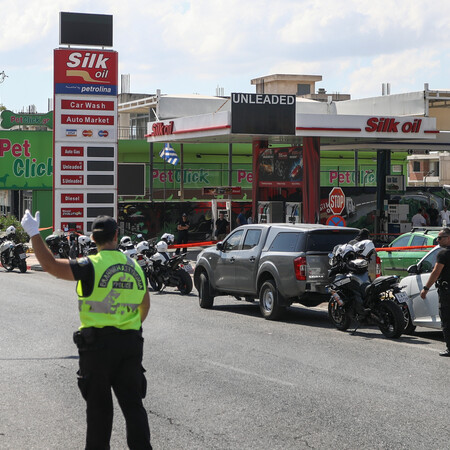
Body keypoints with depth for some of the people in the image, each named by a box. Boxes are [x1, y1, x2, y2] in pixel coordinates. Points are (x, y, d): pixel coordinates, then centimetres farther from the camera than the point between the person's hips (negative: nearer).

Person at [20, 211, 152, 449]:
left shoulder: (92, 266, -12)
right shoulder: (134, 267, 7)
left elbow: (50, 265, -17)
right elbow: (145, 305, 20)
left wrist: (33, 233, -9)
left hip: (98, 343, -4)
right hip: (131, 343, 4)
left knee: (99, 405, 6)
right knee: (133, 403, 8)